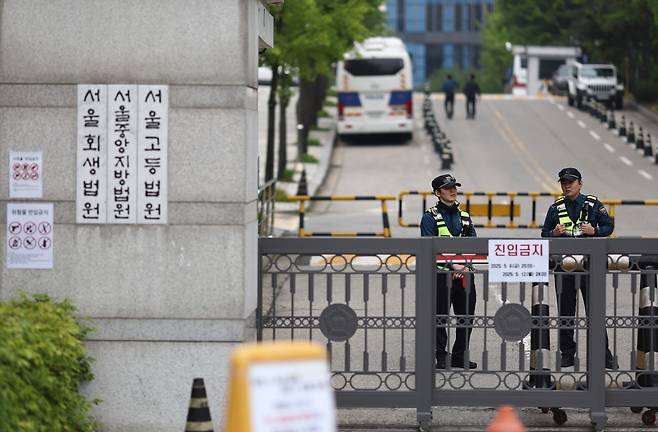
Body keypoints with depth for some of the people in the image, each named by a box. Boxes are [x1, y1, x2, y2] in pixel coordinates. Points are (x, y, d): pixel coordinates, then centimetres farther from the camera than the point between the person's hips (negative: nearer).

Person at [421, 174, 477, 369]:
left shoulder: (464, 217, 14)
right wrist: (453, 265, -17)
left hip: (465, 274, 5)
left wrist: (466, 265, -9)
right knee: (440, 317, -2)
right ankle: (441, 358, 6)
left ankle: (460, 356, 17)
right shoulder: (430, 217, -2)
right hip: (441, 274, -5)